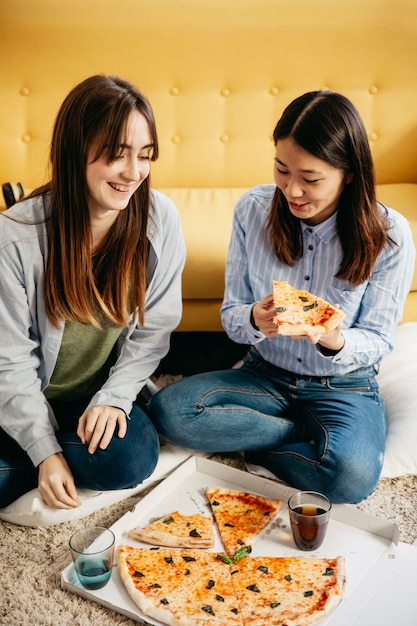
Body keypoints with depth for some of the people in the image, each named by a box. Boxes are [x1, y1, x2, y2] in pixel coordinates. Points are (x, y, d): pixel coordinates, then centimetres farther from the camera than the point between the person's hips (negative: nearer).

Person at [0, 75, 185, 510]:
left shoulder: (159, 219, -12)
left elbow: (154, 329, -5)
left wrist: (114, 397, -18)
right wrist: (45, 450, -18)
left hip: (105, 395, 3)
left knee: (132, 457, -28)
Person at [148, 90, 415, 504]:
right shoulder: (253, 209, -10)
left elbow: (378, 339, -8)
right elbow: (230, 315, -4)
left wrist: (334, 340, -32)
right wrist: (254, 318, -30)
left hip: (343, 387, -2)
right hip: (265, 374, 3)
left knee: (351, 476, -34)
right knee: (168, 409, -23)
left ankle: (254, 446, -4)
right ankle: (317, 435, -8)